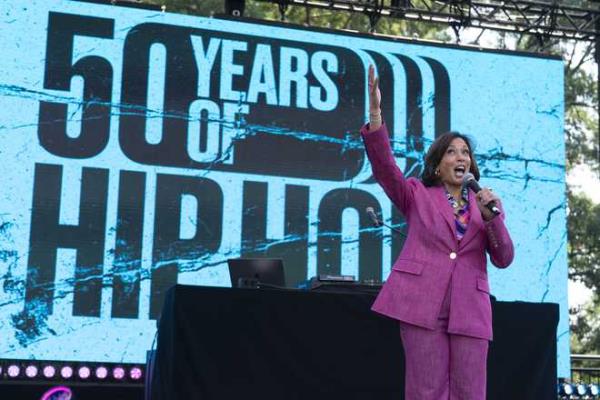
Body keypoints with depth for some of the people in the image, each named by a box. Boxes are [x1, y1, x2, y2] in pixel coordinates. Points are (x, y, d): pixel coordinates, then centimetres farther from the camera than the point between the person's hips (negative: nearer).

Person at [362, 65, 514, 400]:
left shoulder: (482, 205, 19)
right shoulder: (418, 195, 13)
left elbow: (504, 259, 10)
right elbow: (385, 166, -4)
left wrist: (493, 216, -7)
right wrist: (375, 113, -17)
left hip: (470, 310, 3)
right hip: (423, 303, -2)